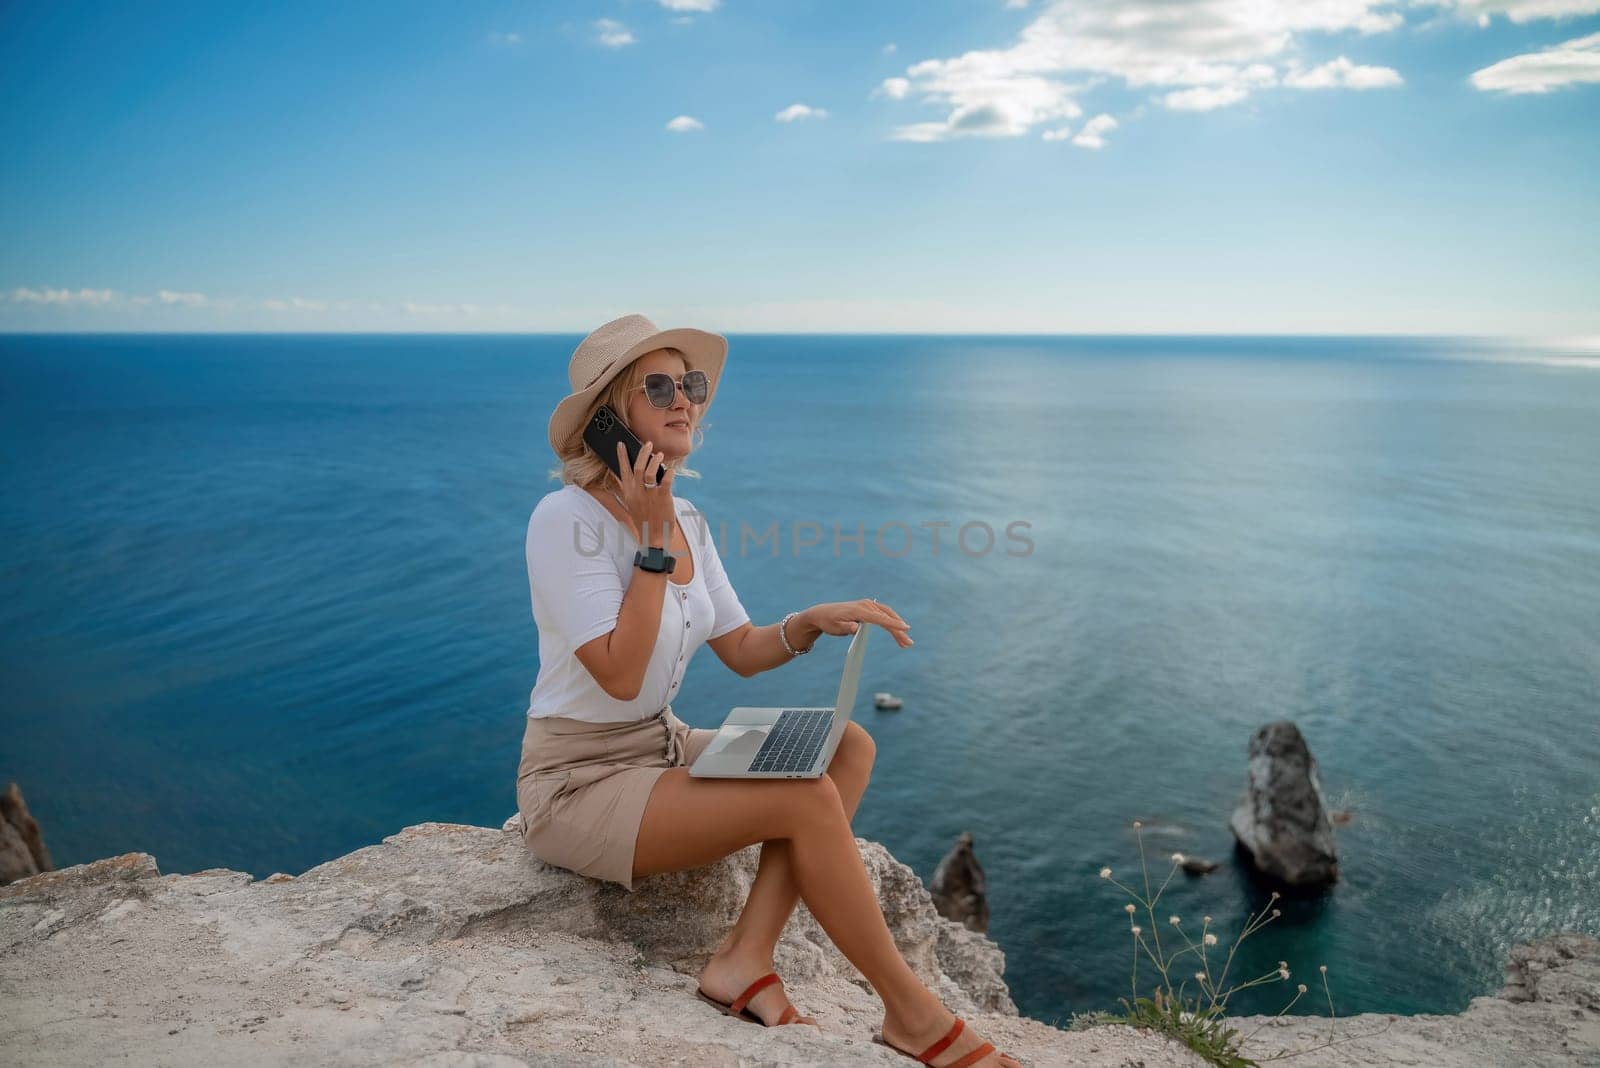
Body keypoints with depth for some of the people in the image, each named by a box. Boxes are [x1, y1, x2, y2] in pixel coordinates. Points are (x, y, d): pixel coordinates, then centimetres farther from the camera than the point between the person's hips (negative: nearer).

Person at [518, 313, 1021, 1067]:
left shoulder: (685, 520, 4)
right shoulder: (567, 518, -20)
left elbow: (742, 651, 7)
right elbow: (620, 675, -25)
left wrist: (814, 620, -11)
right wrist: (654, 541, -24)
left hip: (662, 750, 8)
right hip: (578, 783, -8)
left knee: (849, 748, -5)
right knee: (809, 800, -23)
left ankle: (747, 958, -13)